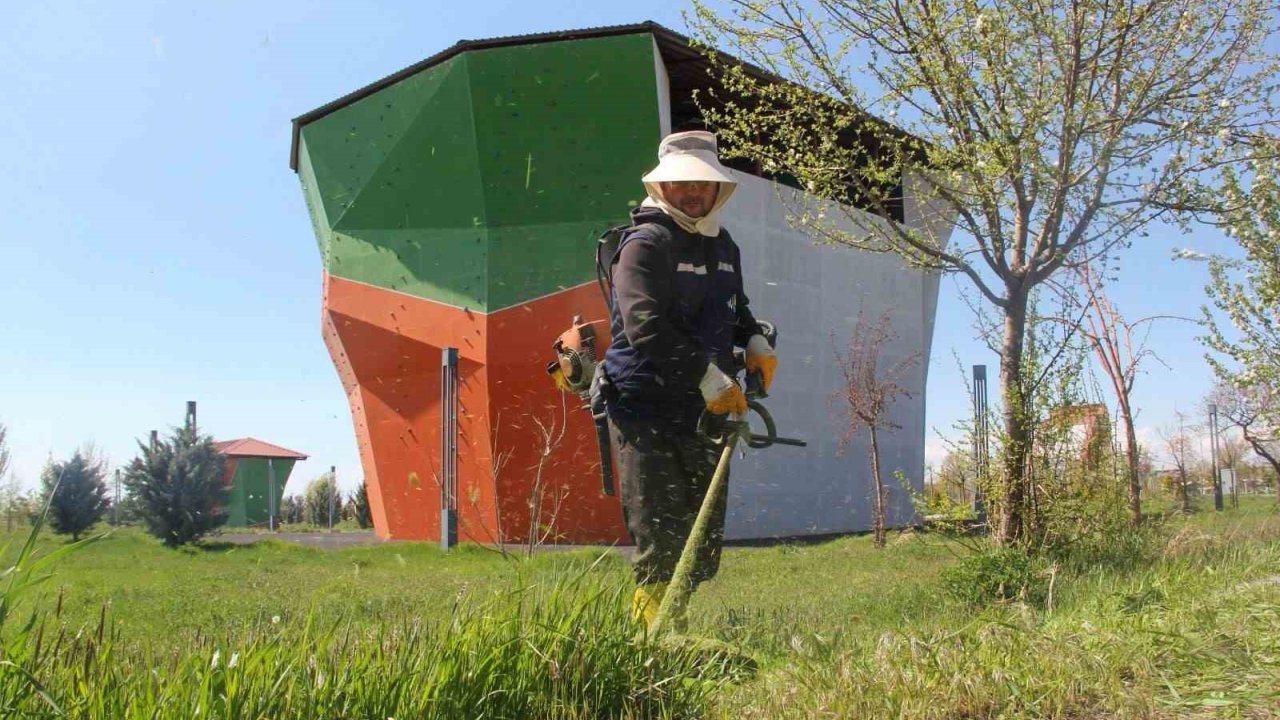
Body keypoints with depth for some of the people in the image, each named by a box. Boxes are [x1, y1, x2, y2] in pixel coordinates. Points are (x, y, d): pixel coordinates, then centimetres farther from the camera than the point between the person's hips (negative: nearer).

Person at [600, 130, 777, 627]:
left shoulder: (723, 246, 16)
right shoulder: (646, 242, -10)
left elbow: (736, 308, 33)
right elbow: (645, 326, -22)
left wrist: (755, 341, 11)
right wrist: (709, 376, -23)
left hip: (705, 413, 8)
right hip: (646, 412, -8)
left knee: (704, 548, 12)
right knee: (661, 542, -6)